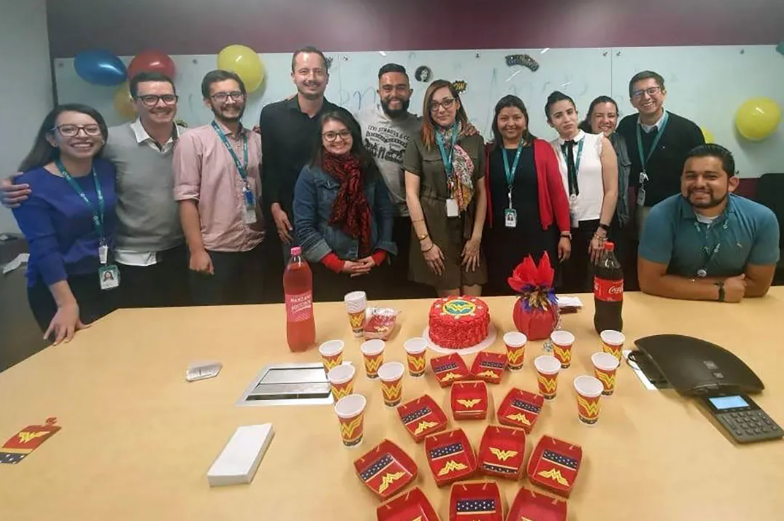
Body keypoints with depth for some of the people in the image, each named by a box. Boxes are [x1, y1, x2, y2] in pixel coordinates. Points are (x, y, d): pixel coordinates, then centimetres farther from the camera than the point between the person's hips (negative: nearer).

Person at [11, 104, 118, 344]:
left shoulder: (108, 170, 0)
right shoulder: (31, 184, -14)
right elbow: (44, 248, -18)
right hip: (57, 288, -4)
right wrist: (67, 303, -22)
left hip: (109, 281, 5)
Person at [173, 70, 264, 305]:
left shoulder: (257, 141, 9)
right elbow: (187, 198, -9)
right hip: (214, 251, -4)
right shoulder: (193, 140, -4)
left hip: (254, 249, 4)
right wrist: (197, 250, -13)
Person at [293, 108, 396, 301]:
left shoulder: (369, 169, 6)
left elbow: (386, 214, 7)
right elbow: (304, 227, -8)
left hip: (371, 267, 3)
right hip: (328, 269, -2)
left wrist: (379, 255, -5)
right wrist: (337, 263, -12)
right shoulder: (310, 174, -4)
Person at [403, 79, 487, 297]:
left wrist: (476, 236, -2)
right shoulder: (419, 143, 0)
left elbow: (481, 191, 5)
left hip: (468, 228, 2)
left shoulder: (475, 141, 7)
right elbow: (412, 194, -4)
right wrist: (425, 241, -10)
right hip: (434, 228, -2)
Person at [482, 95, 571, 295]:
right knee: (501, 293, 5)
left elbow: (557, 191, 0)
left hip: (538, 236, -1)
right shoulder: (488, 152, 5)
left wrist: (565, 233, -2)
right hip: (498, 238, 1)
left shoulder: (542, 148, 1)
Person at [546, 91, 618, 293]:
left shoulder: (600, 143, 1)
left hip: (595, 226, -1)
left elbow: (611, 190, -2)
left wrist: (601, 232, -7)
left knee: (596, 289, 5)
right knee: (570, 288, 10)